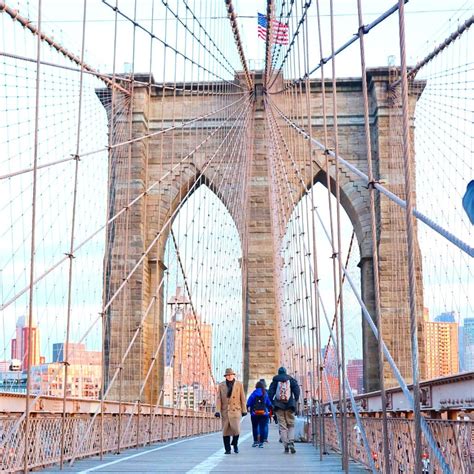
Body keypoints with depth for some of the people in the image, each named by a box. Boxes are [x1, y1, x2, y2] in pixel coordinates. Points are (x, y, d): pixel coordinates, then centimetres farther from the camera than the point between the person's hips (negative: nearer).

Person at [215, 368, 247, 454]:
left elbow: (242, 398, 5)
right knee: (226, 431, 2)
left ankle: (235, 443, 15)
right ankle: (227, 449, 13)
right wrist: (217, 411, -8)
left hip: (235, 410, -1)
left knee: (236, 429, -13)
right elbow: (218, 399, 0)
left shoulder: (239, 384, 1)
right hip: (225, 411, 1)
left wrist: (244, 410, 5)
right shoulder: (221, 385, 3)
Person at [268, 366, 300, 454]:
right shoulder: (291, 379, 7)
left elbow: (270, 392, 0)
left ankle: (286, 445, -4)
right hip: (289, 405, 0)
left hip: (279, 406, 0)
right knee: (291, 425, 9)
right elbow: (296, 389, -6)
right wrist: (295, 400, 1)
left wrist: (272, 402, 7)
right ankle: (291, 442, -13)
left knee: (282, 426, 3)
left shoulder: (275, 380, 7)